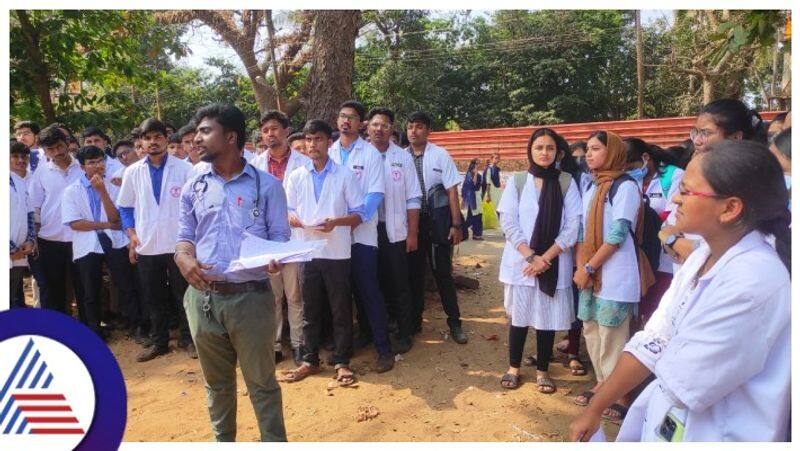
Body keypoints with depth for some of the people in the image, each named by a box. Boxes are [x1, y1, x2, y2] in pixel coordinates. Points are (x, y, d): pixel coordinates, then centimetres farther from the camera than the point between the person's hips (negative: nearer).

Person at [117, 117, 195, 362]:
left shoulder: (184, 168, -3)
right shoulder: (132, 172, 6)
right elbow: (125, 207, 13)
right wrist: (131, 235, 3)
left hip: (178, 243, -3)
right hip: (146, 246, 3)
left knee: (184, 294, 6)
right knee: (154, 298, 13)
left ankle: (187, 339, 21)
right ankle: (159, 342, 27)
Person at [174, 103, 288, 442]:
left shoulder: (267, 185, -2)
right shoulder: (193, 187, 9)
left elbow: (280, 236, -1)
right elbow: (185, 236, 12)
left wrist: (276, 259, -23)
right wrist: (184, 259, -11)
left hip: (251, 297, -4)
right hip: (203, 297, 4)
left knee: (261, 382, 6)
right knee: (217, 381, 19)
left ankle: (275, 442, 23)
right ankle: (222, 440, 39)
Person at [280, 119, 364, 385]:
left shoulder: (345, 176, 1)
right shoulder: (296, 176, 8)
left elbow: (358, 214, 0)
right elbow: (288, 210, 9)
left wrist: (336, 221, -18)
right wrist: (294, 220, -14)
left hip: (338, 253, -2)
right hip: (307, 251, 2)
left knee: (341, 310, 5)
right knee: (310, 309, 11)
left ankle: (341, 361, 18)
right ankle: (310, 360, 24)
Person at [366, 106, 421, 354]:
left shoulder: (403, 157, 2)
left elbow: (413, 198, 1)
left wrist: (413, 233, -3)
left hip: (395, 231, -1)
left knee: (399, 284, 5)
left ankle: (404, 333, 18)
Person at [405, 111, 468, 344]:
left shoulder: (440, 155, -7)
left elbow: (452, 191, -7)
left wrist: (456, 224, -10)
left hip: (437, 220, -2)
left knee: (442, 272, 4)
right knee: (414, 271, 12)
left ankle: (454, 323, 19)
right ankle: (414, 320, 28)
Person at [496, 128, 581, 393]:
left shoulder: (567, 182, 2)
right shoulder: (517, 181, 2)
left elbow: (573, 225, -4)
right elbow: (508, 222, -4)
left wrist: (545, 257, -11)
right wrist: (530, 256, -13)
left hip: (553, 264, 0)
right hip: (520, 262, 0)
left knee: (548, 318, 7)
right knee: (519, 316, 8)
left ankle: (542, 371, 24)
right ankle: (513, 367, 25)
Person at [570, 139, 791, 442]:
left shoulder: (753, 281, -27)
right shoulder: (702, 257, 0)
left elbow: (682, 382, -22)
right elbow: (651, 343, -1)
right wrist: (594, 410, 0)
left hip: (713, 434, -7)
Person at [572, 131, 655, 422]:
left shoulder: (625, 186, -9)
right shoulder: (591, 190, 14)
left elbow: (617, 235, -15)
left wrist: (588, 268, -13)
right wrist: (580, 267, 1)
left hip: (615, 275, -7)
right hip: (591, 274, 8)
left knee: (612, 337, -2)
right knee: (592, 332, 13)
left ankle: (620, 395, 11)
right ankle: (602, 383, 28)